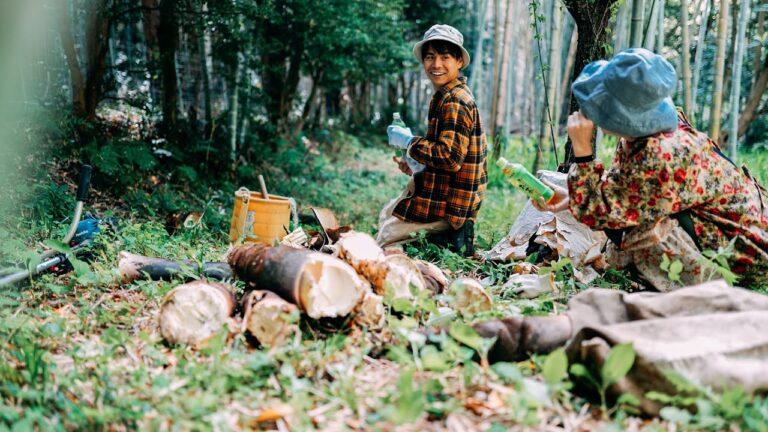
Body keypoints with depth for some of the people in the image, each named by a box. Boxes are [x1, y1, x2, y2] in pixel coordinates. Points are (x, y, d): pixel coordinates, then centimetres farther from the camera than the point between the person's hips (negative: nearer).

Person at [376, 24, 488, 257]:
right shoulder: (447, 96, 13)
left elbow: (450, 158, -28)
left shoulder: (454, 101, -20)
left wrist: (409, 142, -16)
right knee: (386, 215, 26)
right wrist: (416, 167, 9)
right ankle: (450, 235, 13)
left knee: (385, 237, 2)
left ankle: (451, 240, -2)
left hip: (449, 203, -10)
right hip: (444, 192, 10)